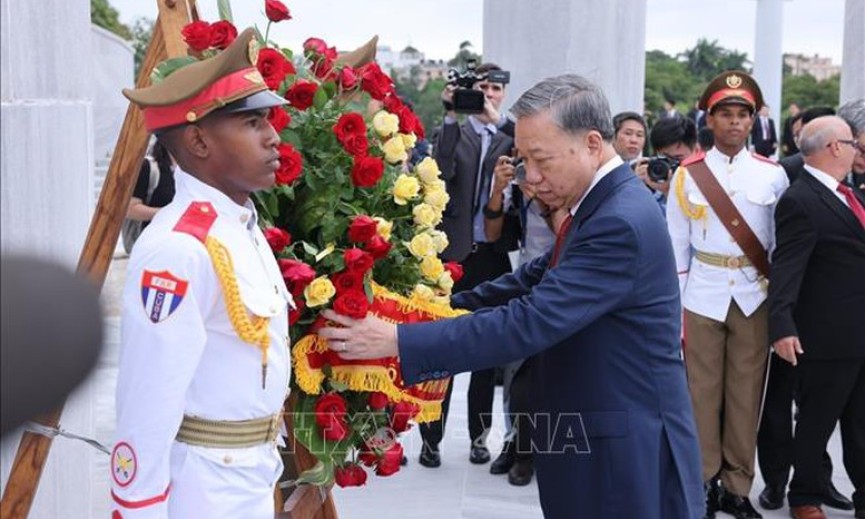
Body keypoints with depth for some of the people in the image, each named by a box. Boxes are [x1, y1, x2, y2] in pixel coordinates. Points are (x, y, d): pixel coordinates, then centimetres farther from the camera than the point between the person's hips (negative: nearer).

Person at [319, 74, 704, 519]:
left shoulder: (621, 222, -24)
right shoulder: (601, 205, 8)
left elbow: (529, 322, -28)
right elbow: (530, 283, 14)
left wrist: (398, 341, -28)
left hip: (630, 461, -9)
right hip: (598, 445, 9)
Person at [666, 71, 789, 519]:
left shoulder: (772, 174, 2)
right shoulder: (688, 174, 1)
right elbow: (677, 247, 4)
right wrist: (674, 309, 1)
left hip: (755, 296, 1)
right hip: (703, 295, -1)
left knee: (746, 392, 6)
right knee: (703, 392, 4)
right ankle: (705, 482, 16)